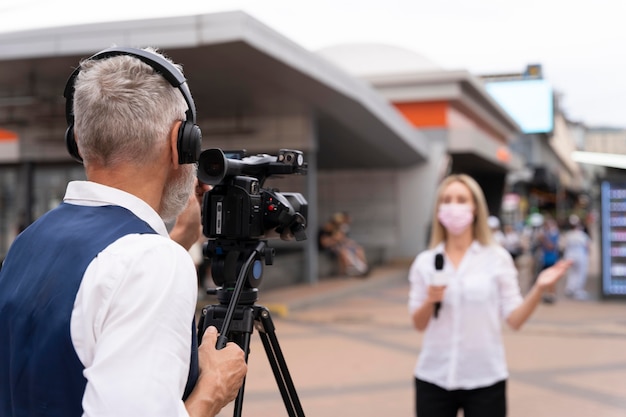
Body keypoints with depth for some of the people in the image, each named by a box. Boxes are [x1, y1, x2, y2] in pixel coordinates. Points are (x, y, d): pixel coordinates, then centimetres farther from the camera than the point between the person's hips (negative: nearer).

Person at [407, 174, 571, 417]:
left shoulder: (497, 258, -2)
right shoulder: (424, 262, 3)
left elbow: (514, 319, -4)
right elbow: (418, 325, 5)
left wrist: (539, 289, -19)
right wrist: (430, 301, -14)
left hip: (485, 380, -1)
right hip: (433, 379, 2)